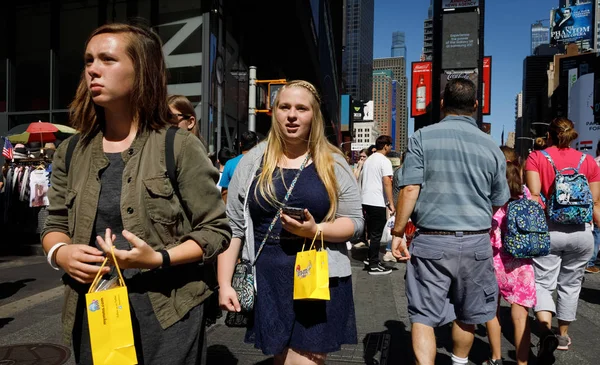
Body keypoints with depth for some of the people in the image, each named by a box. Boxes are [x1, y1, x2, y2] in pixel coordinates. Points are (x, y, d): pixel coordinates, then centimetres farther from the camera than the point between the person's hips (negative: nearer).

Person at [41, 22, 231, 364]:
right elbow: (55, 224, 14)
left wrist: (159, 259, -21)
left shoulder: (180, 147, -10)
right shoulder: (71, 153, 5)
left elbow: (216, 231, -8)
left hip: (164, 314, -4)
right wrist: (60, 252, -7)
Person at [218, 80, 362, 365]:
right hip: (268, 282, 2)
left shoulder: (334, 164, 0)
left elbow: (355, 222, 0)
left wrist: (315, 230, -18)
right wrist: (225, 284, -2)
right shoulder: (252, 162, 3)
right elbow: (233, 226, 3)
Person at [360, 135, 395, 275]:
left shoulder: (368, 160, 15)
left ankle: (371, 258, 27)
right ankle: (374, 266, 2)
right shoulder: (385, 161, -10)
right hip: (378, 202, -8)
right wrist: (391, 203, -17)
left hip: (366, 200, 8)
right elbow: (387, 182, -18)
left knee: (371, 232, 18)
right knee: (376, 234, -3)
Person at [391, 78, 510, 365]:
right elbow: (498, 202, 13)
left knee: (423, 316, 5)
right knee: (466, 314, 20)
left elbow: (410, 189, -12)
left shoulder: (423, 137, -4)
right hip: (476, 243, 3)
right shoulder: (491, 146, 5)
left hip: (432, 241, -3)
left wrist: (398, 233, -4)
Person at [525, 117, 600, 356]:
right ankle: (563, 335, 31)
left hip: (548, 229, -3)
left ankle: (547, 330, -21)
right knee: (570, 284, 17)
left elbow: (534, 195, -11)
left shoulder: (536, 158, 0)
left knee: (542, 283, 3)